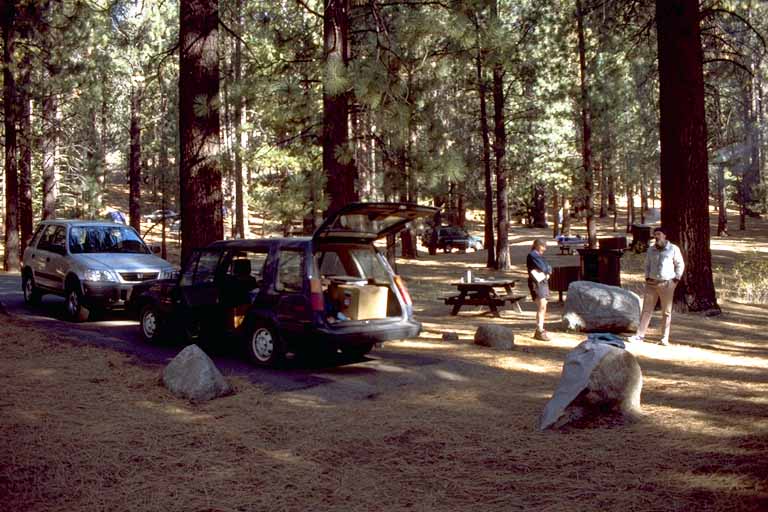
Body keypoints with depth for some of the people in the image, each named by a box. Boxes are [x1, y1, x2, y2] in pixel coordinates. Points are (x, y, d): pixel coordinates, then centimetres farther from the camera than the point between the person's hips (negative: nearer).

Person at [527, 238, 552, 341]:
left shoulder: (539, 255, 20)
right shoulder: (532, 255, -9)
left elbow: (548, 268, 15)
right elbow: (543, 268, -15)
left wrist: (546, 272, -5)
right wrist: (547, 271, 3)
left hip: (543, 282, 9)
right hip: (537, 283, -9)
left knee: (543, 307, 9)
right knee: (542, 306, -15)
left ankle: (540, 330, 16)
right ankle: (539, 331, -15)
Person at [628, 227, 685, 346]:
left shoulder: (673, 249, -3)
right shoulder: (651, 249, 8)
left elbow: (680, 265, 3)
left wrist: (676, 280, -4)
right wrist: (647, 278, 5)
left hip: (667, 284, -3)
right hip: (652, 283, 3)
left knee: (666, 312, 3)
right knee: (646, 309, 1)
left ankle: (665, 338, 8)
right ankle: (640, 335, 2)